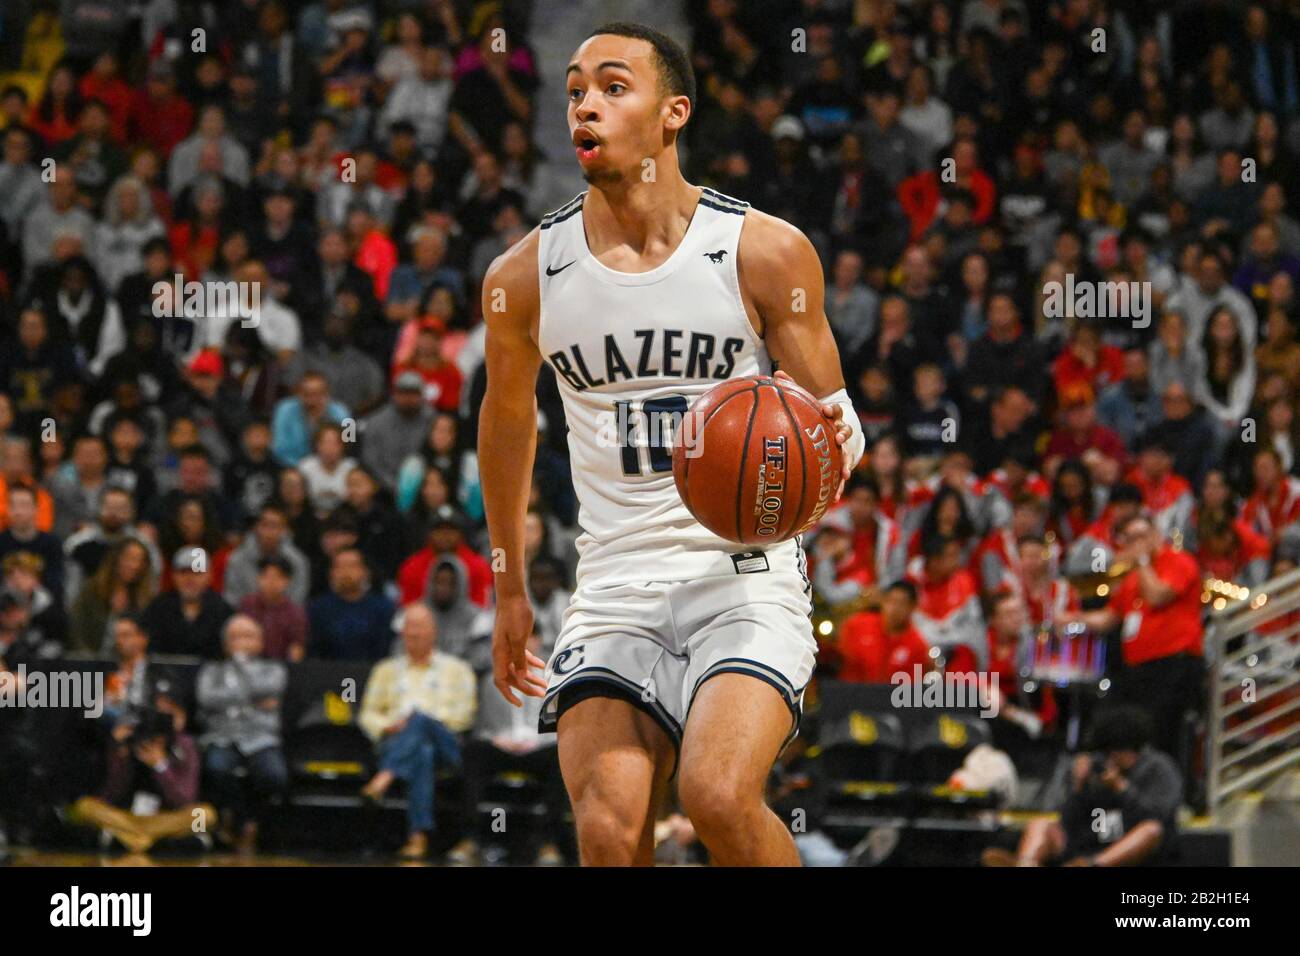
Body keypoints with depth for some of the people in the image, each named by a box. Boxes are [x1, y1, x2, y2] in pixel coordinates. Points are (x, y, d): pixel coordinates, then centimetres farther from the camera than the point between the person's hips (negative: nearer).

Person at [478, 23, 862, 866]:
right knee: (609, 830, -18)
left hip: (748, 580, -2)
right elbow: (507, 419, 22)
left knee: (719, 796, -25)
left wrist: (830, 442, -21)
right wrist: (510, 590, 29)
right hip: (617, 590, 2)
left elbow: (832, 416, 5)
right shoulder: (526, 276, 3)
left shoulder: (767, 253, -4)